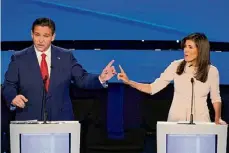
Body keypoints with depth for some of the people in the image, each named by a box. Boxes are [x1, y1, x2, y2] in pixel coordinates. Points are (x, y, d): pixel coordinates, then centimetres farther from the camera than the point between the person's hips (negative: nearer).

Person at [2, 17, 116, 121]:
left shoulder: (66, 56, 5)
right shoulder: (19, 59, 3)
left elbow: (82, 79, 3)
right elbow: (9, 86, 4)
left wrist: (101, 78, -14)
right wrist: (13, 97, -17)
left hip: (61, 120, 1)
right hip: (29, 121, -1)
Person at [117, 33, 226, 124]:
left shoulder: (212, 71, -6)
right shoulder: (176, 66, -7)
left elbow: (215, 98, 6)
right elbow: (153, 88, -6)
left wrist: (217, 118, -9)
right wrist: (129, 82, -17)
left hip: (200, 120, 0)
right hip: (176, 119, 0)